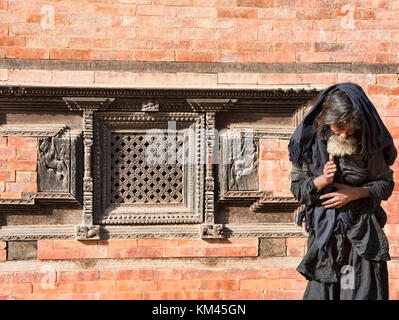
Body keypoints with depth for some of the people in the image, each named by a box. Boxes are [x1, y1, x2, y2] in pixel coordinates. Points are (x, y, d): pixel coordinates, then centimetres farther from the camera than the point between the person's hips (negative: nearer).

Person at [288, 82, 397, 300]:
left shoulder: (368, 143, -3)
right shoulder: (310, 142, -4)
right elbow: (297, 188, 0)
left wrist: (356, 192, -11)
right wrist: (321, 181, -19)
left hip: (362, 232, 0)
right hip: (324, 232, 0)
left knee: (362, 291, -1)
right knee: (321, 291, 3)